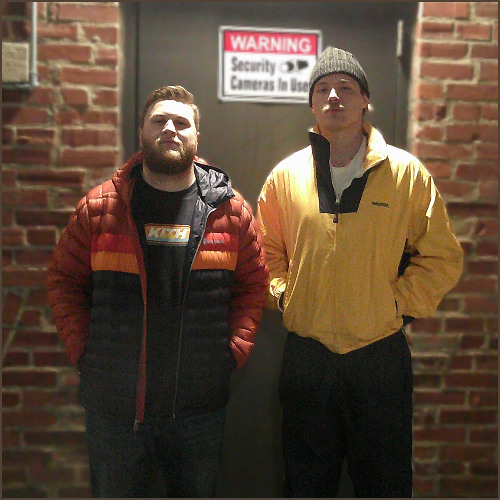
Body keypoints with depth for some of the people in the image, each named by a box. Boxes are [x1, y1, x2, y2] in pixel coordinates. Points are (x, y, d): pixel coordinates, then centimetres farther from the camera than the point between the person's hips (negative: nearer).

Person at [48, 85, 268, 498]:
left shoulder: (231, 209, 0)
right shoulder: (99, 207, -1)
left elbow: (254, 284, 6)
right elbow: (65, 280, 6)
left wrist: (234, 350, -2)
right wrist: (82, 349, -3)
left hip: (200, 409, 1)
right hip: (113, 406, 0)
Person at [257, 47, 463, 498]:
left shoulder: (407, 173, -2)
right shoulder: (286, 175, 3)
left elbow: (443, 258, 2)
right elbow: (267, 249, 15)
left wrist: (399, 301, -7)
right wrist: (283, 293, 0)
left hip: (381, 354, -1)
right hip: (306, 355, 2)